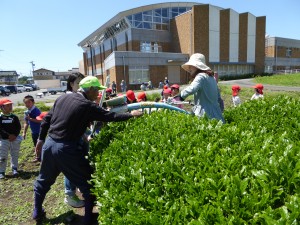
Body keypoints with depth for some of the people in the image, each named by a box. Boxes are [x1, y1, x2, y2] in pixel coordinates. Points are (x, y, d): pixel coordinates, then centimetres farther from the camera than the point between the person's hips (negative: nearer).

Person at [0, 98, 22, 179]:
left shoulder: (14, 117, 3)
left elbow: (19, 127, 2)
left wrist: (15, 135, -12)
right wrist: (8, 135, -19)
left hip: (15, 139, 3)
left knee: (15, 155, 12)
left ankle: (14, 169, 26)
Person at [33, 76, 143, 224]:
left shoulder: (62, 98, 7)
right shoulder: (87, 106, -12)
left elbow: (47, 119, 12)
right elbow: (110, 117, -11)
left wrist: (41, 138, 22)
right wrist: (131, 115, 0)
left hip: (49, 144, 8)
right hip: (67, 149, -7)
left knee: (44, 180, 28)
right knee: (87, 183, 10)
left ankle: (37, 212, 43)